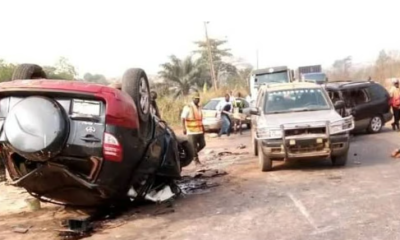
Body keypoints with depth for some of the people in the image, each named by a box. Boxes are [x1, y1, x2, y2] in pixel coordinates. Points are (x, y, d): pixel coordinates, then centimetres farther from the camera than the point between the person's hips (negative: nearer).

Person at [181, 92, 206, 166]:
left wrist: (202, 127, 22)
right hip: (192, 131, -7)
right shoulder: (188, 107, -10)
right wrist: (184, 128, -24)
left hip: (200, 130, 7)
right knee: (194, 147, -1)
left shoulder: (199, 107, 13)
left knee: (202, 144, 9)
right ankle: (196, 160, 13)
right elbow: (183, 118, -16)